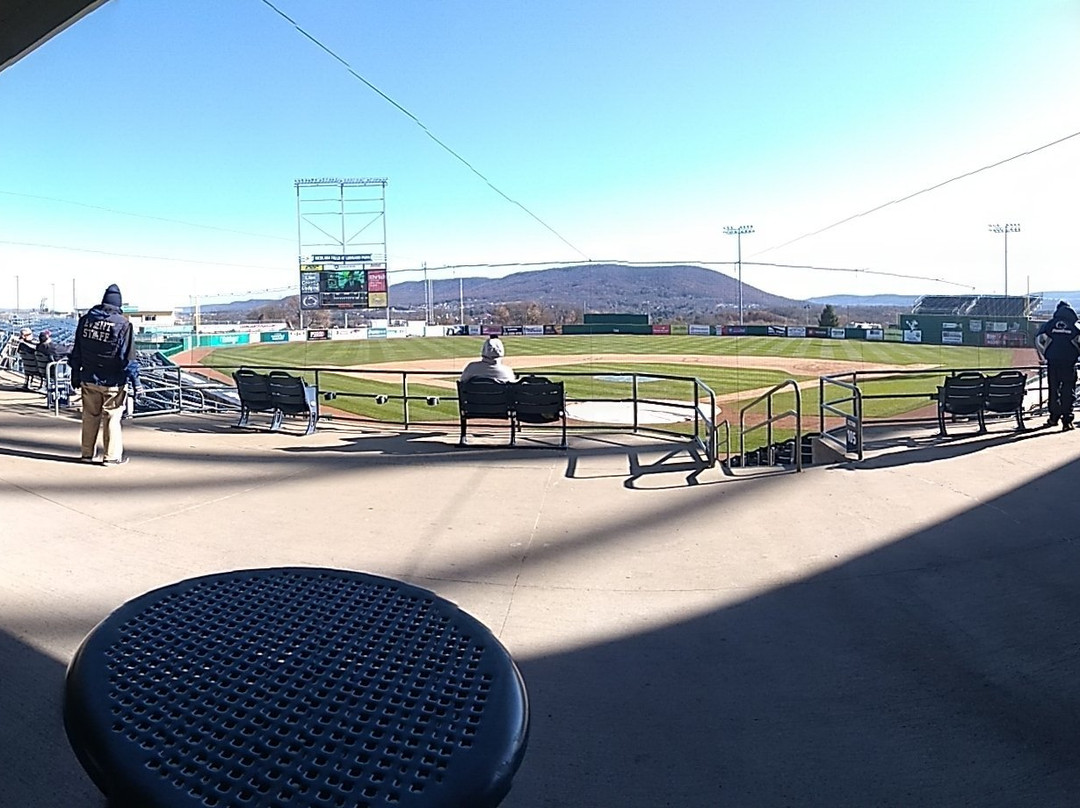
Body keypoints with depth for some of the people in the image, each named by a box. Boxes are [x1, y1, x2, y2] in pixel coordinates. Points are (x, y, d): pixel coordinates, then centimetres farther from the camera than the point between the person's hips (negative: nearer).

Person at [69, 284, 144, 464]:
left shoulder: (86, 319, 4)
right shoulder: (122, 324, -12)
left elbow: (77, 351, 11)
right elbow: (128, 357, -13)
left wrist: (75, 375, 21)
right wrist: (136, 382, -8)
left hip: (88, 380, 5)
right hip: (112, 382, -5)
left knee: (90, 417, 15)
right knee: (111, 418, 3)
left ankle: (87, 454, 23)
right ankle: (112, 456, 8)